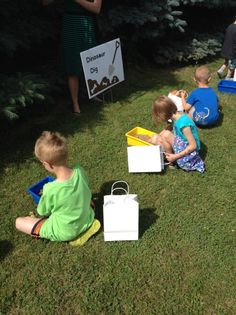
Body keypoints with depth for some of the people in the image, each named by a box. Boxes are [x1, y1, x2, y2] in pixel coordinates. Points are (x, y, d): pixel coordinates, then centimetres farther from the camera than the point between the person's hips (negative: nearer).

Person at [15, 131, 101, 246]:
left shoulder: (50, 189, -34)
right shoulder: (80, 171, -21)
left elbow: (43, 212, -12)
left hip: (65, 233, -5)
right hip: (87, 220, 6)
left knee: (19, 222, 5)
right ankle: (86, 227, 16)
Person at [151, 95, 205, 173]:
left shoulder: (183, 122, -29)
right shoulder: (177, 115, -4)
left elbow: (193, 146, -26)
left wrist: (175, 156, -25)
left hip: (188, 152, -8)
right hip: (182, 145, 8)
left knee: (166, 134, -25)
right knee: (155, 138, 1)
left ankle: (171, 162, -5)